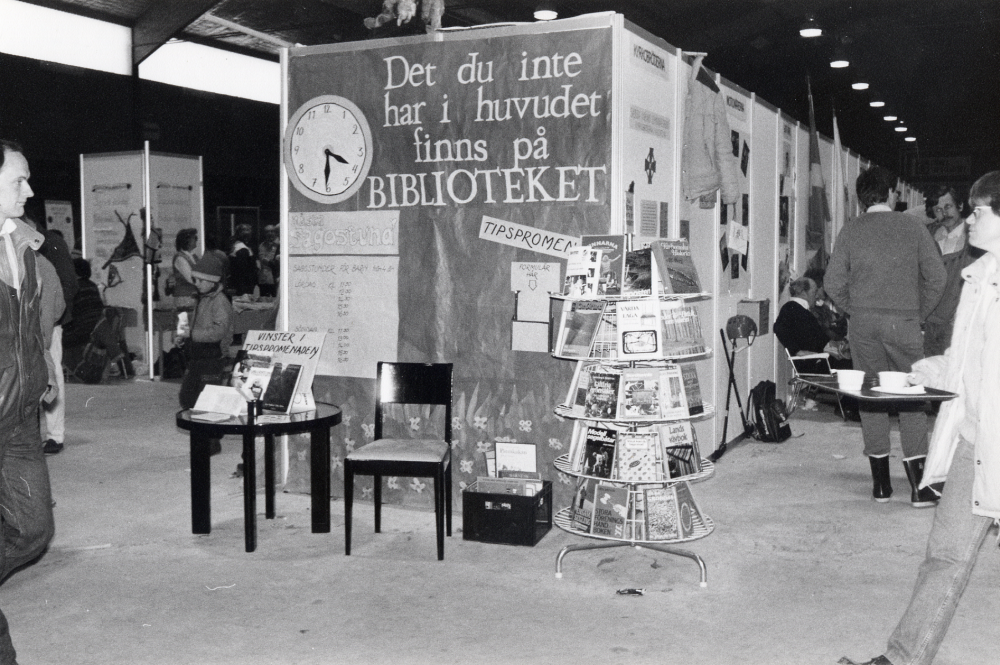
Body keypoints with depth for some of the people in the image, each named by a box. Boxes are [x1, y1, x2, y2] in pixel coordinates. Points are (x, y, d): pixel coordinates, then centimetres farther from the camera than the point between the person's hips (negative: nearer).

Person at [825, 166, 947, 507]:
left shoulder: (850, 230, 2)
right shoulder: (912, 226, 0)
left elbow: (834, 284, -2)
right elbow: (936, 276, -2)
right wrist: (919, 312, 10)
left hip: (863, 325, 1)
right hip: (904, 323, -1)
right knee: (911, 398, 6)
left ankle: (881, 483, 12)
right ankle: (919, 485, 2)